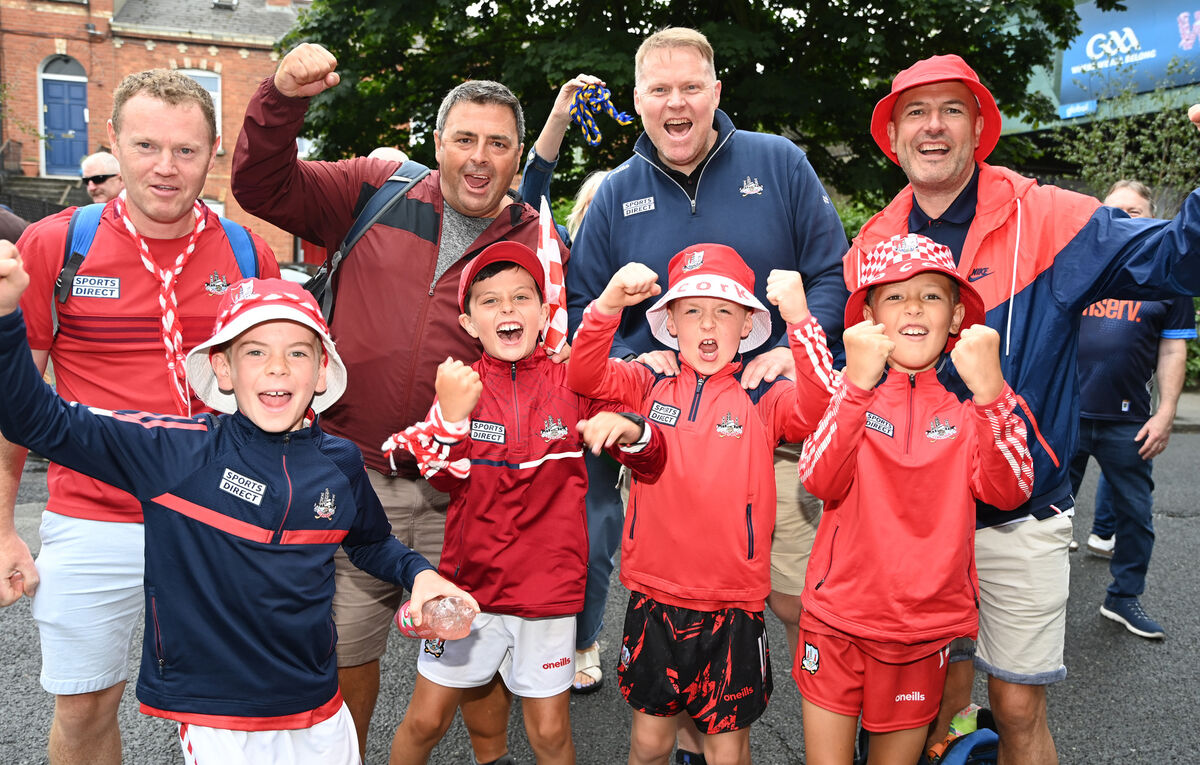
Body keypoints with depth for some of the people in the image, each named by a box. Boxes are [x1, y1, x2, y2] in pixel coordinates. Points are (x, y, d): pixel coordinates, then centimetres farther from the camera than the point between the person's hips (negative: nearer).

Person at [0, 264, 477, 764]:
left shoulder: (340, 463, -1)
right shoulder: (176, 452, -12)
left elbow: (370, 543, 17)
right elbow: (44, 423, -16)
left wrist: (416, 571, -1)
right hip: (214, 719, -3)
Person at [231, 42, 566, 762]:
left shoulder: (539, 245, 2)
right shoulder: (375, 191, 3)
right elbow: (264, 186, 4)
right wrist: (284, 98, -11)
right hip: (355, 474, 1)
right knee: (345, 647, 14)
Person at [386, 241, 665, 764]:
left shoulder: (573, 385, -2)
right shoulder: (461, 384, -1)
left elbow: (651, 466, -3)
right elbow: (445, 478, -12)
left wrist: (629, 429, -26)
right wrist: (451, 414, -29)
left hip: (548, 589, 0)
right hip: (467, 584, 0)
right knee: (424, 721, 11)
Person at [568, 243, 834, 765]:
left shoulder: (763, 397, -4)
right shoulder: (651, 385, 2)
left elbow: (815, 410, -22)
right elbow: (584, 378, -11)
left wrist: (800, 321, -33)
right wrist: (610, 304, -25)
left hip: (733, 603, -1)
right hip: (654, 593, 2)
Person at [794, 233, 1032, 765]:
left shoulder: (969, 400, -1)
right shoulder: (842, 388, -4)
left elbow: (1007, 492, -16)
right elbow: (821, 482, -19)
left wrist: (989, 388, -28)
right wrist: (857, 383, -29)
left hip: (925, 625, 1)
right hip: (837, 617, -1)